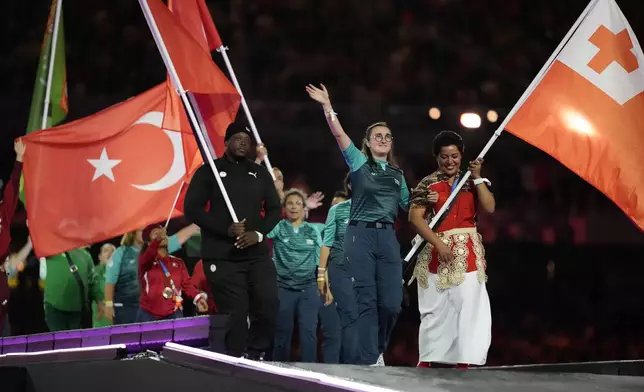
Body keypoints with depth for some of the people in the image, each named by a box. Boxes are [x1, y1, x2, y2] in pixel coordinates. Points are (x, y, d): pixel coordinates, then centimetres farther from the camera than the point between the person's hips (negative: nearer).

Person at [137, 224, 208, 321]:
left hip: (174, 315, 3)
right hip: (149, 315, -3)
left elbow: (187, 284, 5)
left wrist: (198, 298, -15)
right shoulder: (146, 261, 3)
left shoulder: (178, 262, 14)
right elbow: (148, 255, -21)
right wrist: (157, 239, -41)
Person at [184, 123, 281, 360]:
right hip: (223, 256, -3)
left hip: (257, 254, 4)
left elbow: (274, 209, 16)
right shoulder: (209, 171, 4)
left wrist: (259, 233, -5)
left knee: (268, 306, -9)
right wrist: (226, 229, -15)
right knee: (234, 314, -7)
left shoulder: (260, 174, 16)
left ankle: (255, 357, 6)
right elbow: (192, 209, -3)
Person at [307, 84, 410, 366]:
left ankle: (378, 350, 20)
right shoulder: (359, 163, 7)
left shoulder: (397, 174, 18)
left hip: (388, 238, 3)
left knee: (391, 303, -5)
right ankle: (369, 361, -8)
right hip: (361, 236, -3)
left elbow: (408, 206, 25)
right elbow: (339, 134, -4)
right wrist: (327, 106, -12)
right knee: (367, 301, -8)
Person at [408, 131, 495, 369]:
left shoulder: (470, 182, 11)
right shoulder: (428, 184, 0)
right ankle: (425, 361, 9)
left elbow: (489, 208, -1)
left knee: (468, 306, -6)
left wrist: (477, 177, -6)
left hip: (468, 254, 2)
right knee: (435, 309, 0)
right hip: (437, 253, -2)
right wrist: (438, 244, -17)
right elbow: (415, 218, -9)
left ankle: (463, 361, -4)